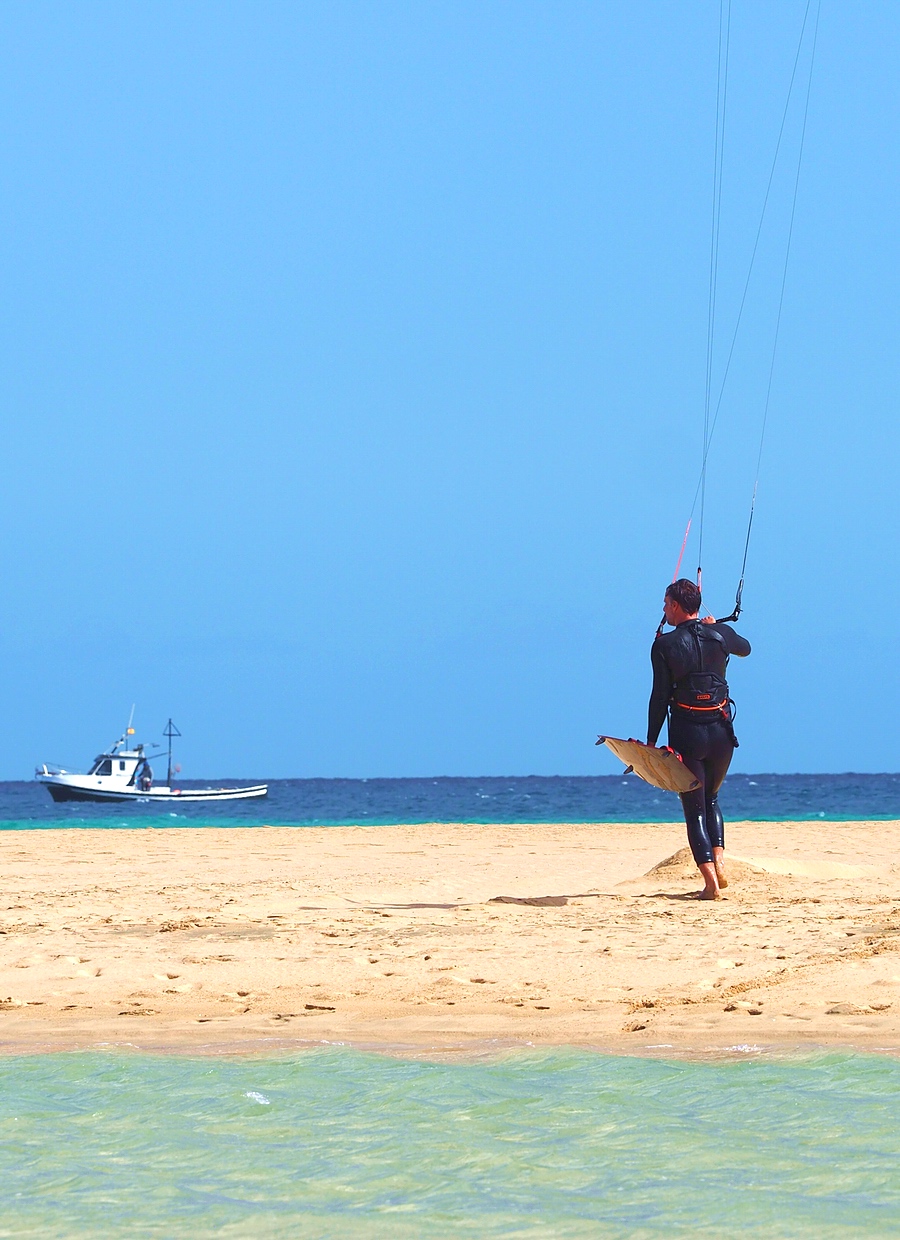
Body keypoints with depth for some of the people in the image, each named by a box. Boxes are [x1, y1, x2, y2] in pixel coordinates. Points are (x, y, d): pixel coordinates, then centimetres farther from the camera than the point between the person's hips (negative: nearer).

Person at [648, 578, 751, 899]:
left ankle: (710, 881, -6)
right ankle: (719, 863, 5)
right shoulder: (721, 635, 1)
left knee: (694, 808, 5)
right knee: (711, 799, 24)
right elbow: (745, 648, 25)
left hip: (686, 734, -3)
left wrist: (651, 742, -2)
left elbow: (660, 697, -9)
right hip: (721, 731, 3)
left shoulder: (665, 645, -8)